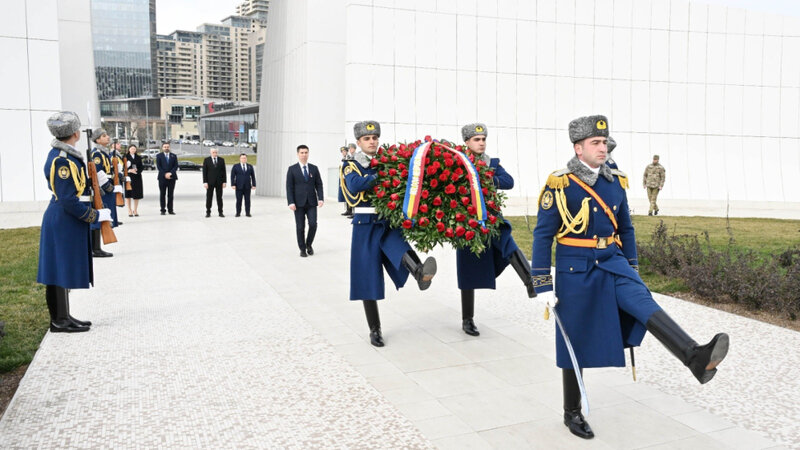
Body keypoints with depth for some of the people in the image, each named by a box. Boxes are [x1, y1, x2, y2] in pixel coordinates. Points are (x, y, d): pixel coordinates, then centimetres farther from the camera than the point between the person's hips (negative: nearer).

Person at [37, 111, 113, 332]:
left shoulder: (59, 155, 11)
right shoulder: (63, 160, -20)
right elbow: (69, 201, -22)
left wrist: (91, 182, 8)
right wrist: (96, 216, -16)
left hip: (61, 221, 10)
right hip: (63, 223, -10)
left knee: (63, 271, 15)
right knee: (60, 269, -1)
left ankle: (62, 317, 24)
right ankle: (59, 321, 8)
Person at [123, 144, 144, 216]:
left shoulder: (138, 158, 11)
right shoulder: (125, 157, 3)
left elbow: (142, 167, 6)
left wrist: (137, 171, -12)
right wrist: (129, 170, -18)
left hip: (137, 177, 2)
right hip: (128, 177, -2)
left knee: (137, 194, 1)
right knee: (128, 194, -1)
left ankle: (135, 210, 9)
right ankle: (130, 210, 6)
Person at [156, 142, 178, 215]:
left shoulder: (174, 156, 12)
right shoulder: (159, 156, 7)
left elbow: (176, 166, 3)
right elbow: (158, 166, -2)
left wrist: (170, 173, -12)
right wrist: (165, 174, -14)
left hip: (172, 177, 1)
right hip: (162, 178, -1)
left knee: (171, 194, 2)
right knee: (162, 194, 1)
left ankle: (170, 210, 5)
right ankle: (163, 210, 4)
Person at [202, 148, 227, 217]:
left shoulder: (221, 160, 5)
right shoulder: (206, 160, 1)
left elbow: (224, 171, 5)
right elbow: (204, 172, 0)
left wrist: (224, 181, -1)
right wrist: (205, 182, -8)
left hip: (219, 182, 1)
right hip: (210, 182, -1)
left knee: (219, 197, 4)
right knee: (209, 197, 1)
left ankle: (220, 212, 9)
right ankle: (208, 212, 8)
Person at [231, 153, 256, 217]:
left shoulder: (250, 166, 10)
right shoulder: (235, 166, 5)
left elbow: (253, 176, 9)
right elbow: (232, 176, 1)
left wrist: (254, 185, 2)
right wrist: (233, 185, -8)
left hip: (247, 186, 1)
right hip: (239, 187, -1)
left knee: (247, 200, 1)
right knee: (238, 200, 0)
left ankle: (247, 213, 6)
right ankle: (238, 213, 7)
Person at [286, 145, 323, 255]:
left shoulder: (314, 168, 8)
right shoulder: (292, 169, 1)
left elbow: (319, 184, 7)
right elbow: (289, 187, -2)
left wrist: (320, 198, -6)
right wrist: (291, 202, -12)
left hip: (311, 202, 2)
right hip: (299, 203, -2)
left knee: (313, 224, -7)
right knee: (300, 227, 2)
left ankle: (308, 244, 17)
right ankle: (302, 249, 14)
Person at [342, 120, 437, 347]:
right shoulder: (352, 166, 3)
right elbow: (355, 186, -20)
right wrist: (380, 175, -23)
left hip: (389, 224, 1)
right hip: (365, 227, -1)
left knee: (399, 247, -33)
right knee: (368, 280, 2)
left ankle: (421, 274, -64)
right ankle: (375, 330, 14)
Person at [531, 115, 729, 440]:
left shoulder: (616, 182, 5)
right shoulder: (559, 184, -11)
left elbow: (625, 229, 15)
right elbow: (542, 235, -10)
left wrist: (632, 272, 17)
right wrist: (543, 286, -12)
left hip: (612, 263, 4)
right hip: (575, 270, -4)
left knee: (644, 303, -24)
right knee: (576, 344, 5)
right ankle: (572, 413, 21)